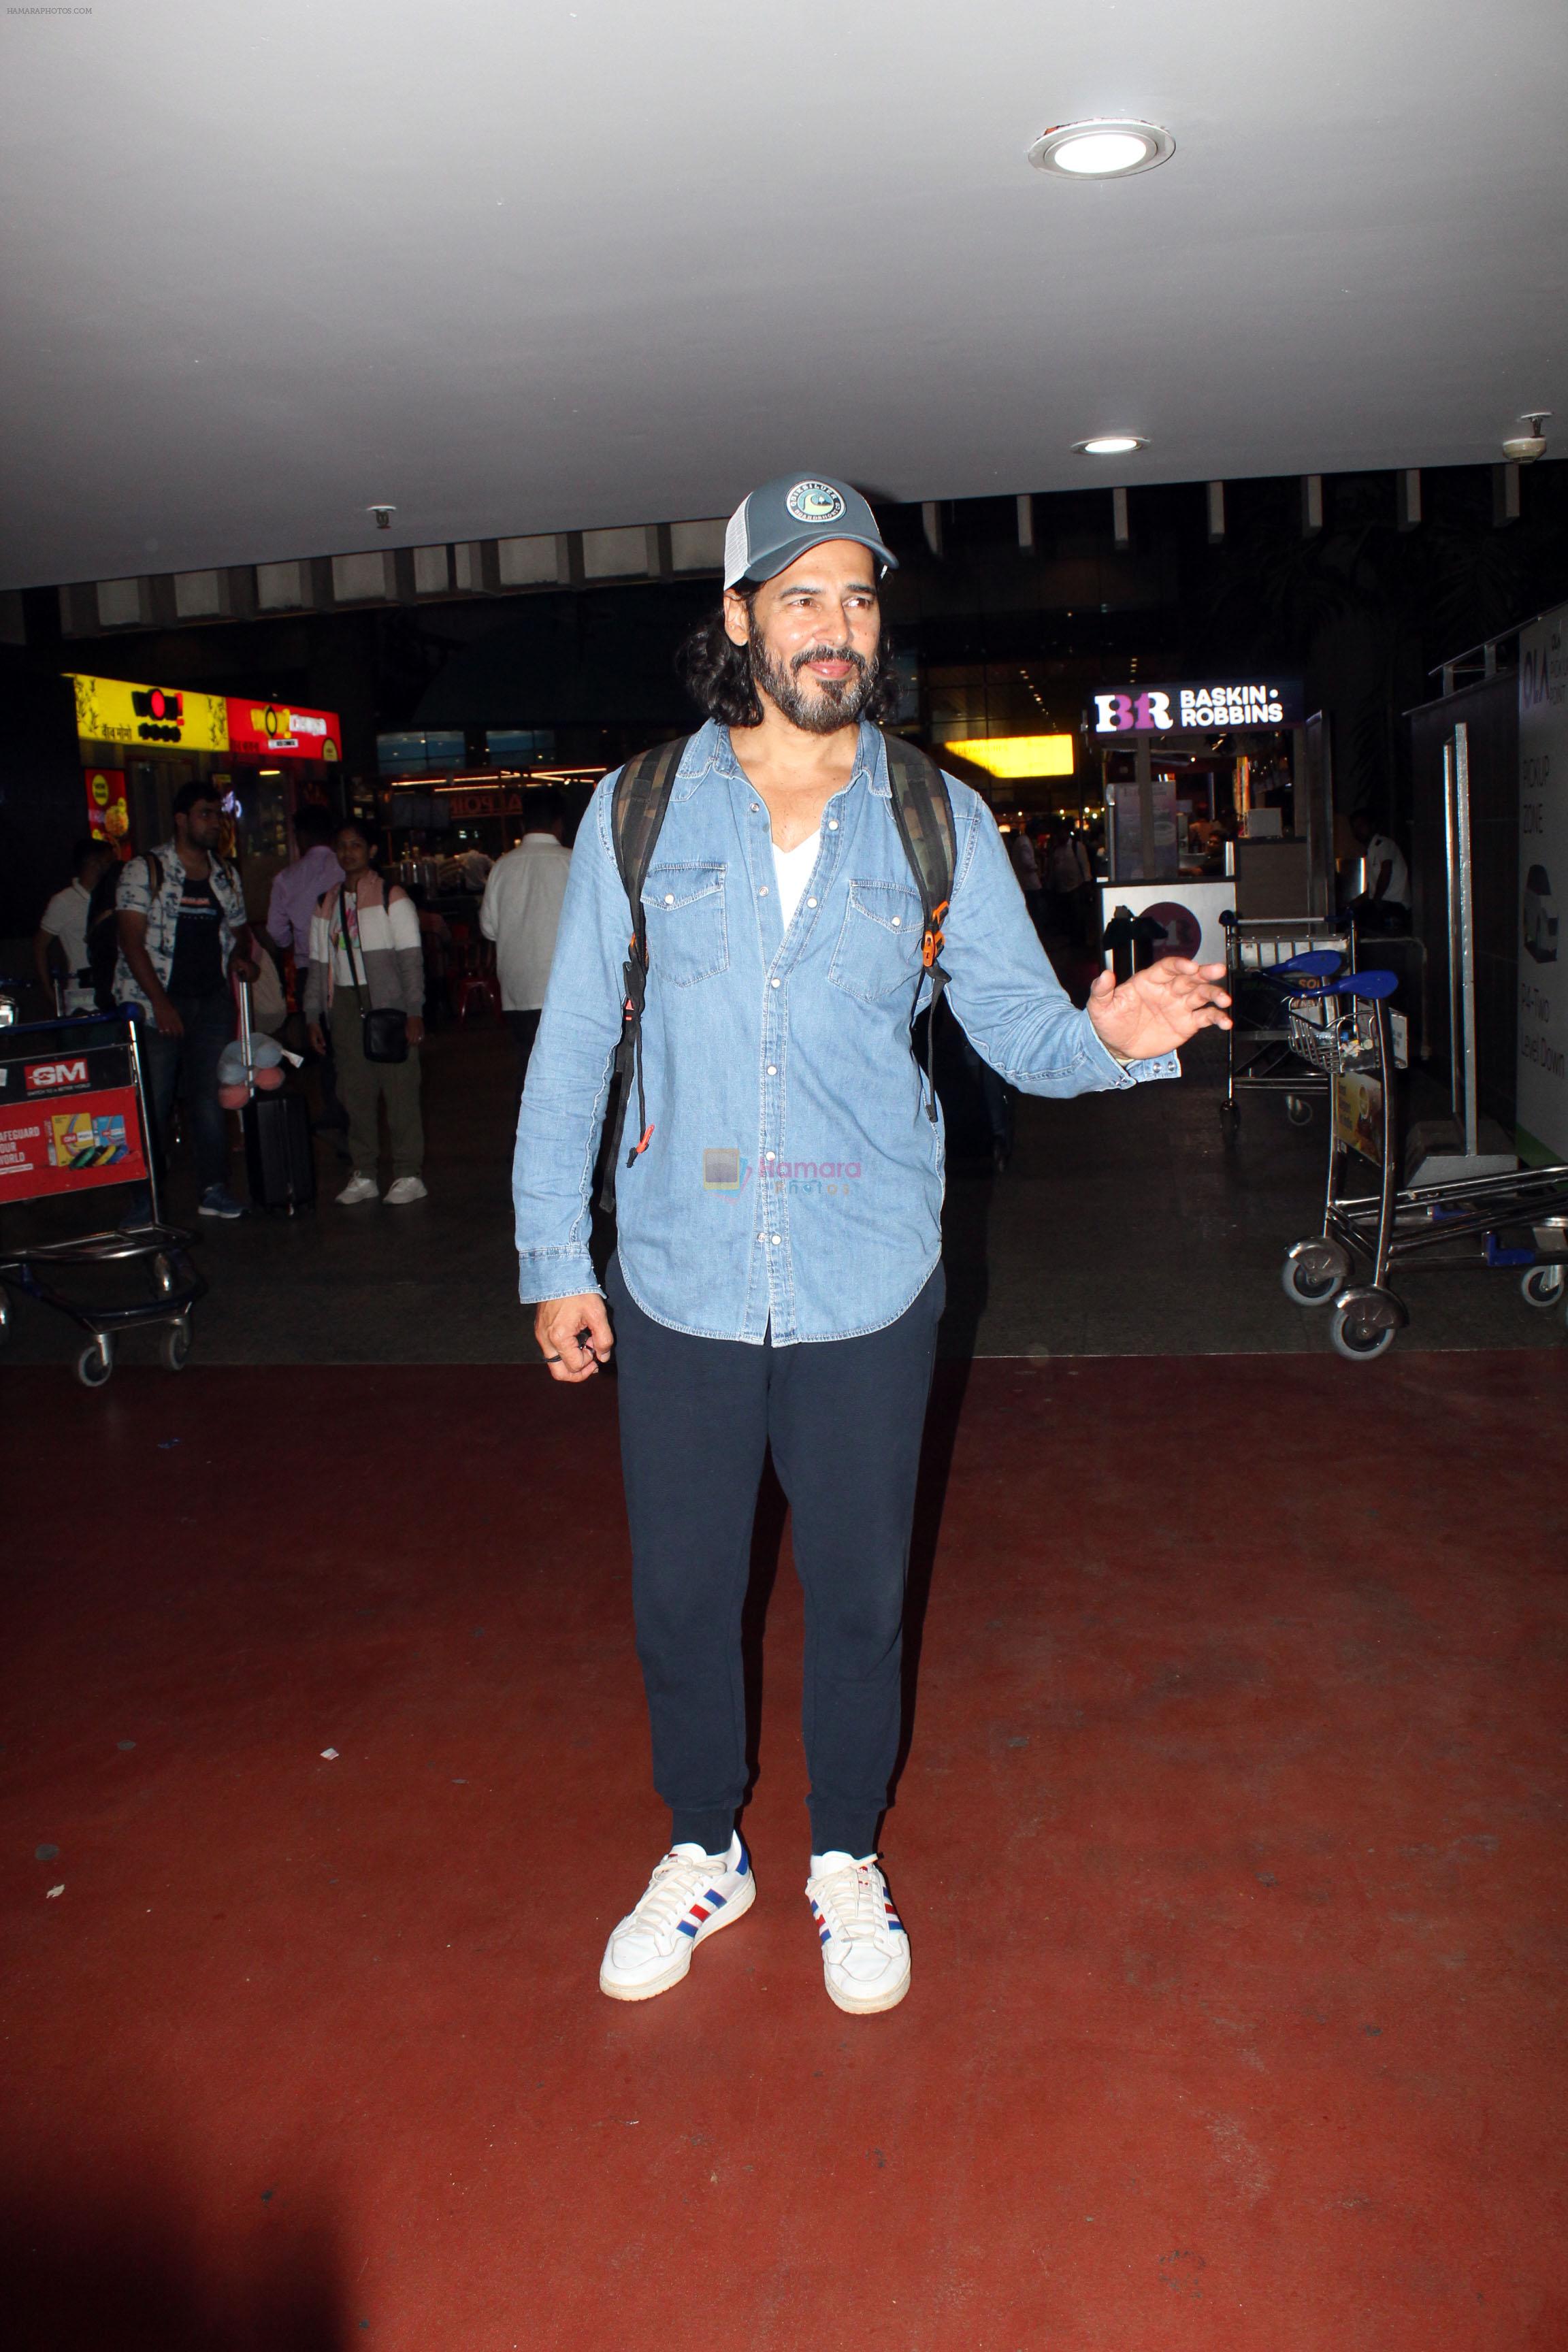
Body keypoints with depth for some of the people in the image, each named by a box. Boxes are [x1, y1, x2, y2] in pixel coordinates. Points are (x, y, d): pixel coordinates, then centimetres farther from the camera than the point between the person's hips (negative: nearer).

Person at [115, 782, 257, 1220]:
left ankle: (214, 1188, 13)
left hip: (213, 1001, 4)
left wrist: (241, 955, -1)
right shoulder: (144, 871, -4)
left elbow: (239, 928, 24)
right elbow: (131, 940, -9)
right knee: (151, 1102, -3)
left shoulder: (226, 875, 12)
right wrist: (160, 1003, -17)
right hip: (155, 1002, -4)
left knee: (211, 1096, 5)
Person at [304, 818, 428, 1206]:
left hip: (387, 1002, -4)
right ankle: (363, 1175, 11)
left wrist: (414, 1011, -11)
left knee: (399, 1088, -5)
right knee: (355, 1091, 4)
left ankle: (408, 1175, 3)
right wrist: (313, 1016, 11)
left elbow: (411, 958, -4)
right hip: (344, 1003, 4)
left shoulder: (392, 897, 1)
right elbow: (319, 964, 17)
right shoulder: (327, 905, 14)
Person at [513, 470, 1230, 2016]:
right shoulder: (638, 814, 0)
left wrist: (1110, 1036, -21)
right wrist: (553, 1260, 1)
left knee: (858, 1596, 13)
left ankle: (846, 1858, 39)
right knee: (679, 1595, 13)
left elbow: (1014, 1022, 3)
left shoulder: (939, 825, 2)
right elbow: (573, 1048, 2)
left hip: (867, 1287, 0)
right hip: (677, 1281, 1)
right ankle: (703, 1850, 39)